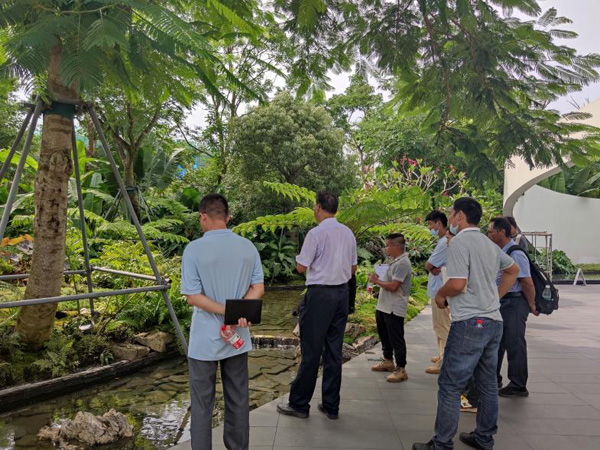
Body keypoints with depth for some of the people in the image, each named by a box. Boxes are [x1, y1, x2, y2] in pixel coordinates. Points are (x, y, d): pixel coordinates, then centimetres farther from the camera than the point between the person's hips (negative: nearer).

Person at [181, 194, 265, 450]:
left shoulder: (194, 249, -14)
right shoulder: (248, 247, -2)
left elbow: (193, 296, -16)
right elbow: (258, 289, -2)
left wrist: (229, 312, -17)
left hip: (205, 339, -4)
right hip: (238, 336, 4)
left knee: (202, 405, 10)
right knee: (238, 400, 16)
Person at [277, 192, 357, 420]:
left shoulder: (316, 233, -13)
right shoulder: (348, 233, 8)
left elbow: (301, 267, -10)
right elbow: (353, 268, 15)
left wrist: (299, 257, 10)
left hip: (319, 294, -6)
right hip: (342, 292, 7)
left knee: (311, 350, 2)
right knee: (334, 350, 12)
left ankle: (299, 404, 13)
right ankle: (331, 405, 20)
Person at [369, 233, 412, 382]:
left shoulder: (402, 263, -20)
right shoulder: (393, 261, 12)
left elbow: (393, 286, -24)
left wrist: (376, 281, -13)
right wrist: (377, 279, 5)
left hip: (394, 308, -10)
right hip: (384, 306, 10)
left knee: (396, 339, -1)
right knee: (384, 336, 21)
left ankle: (401, 370, 8)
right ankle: (388, 361, 37)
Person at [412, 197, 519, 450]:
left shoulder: (459, 242, -13)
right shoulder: (490, 244, 14)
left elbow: (457, 284, -23)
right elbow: (513, 270, 29)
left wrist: (440, 295, -4)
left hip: (469, 323, -9)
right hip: (493, 322, 9)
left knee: (450, 387, -2)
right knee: (488, 384, 16)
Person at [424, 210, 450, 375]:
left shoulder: (445, 243, -20)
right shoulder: (443, 241, 14)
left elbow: (428, 265, -19)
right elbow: (430, 265, 10)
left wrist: (430, 267, 1)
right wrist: (433, 268, -10)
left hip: (440, 291, -10)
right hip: (438, 289, 10)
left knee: (441, 326, -3)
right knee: (440, 325, 20)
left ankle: (443, 363, 5)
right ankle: (443, 355, 33)